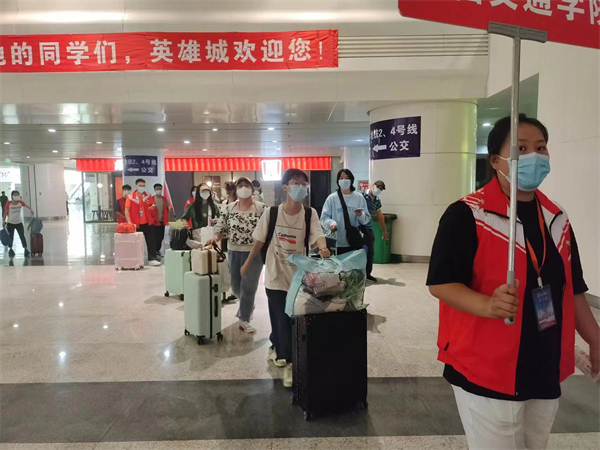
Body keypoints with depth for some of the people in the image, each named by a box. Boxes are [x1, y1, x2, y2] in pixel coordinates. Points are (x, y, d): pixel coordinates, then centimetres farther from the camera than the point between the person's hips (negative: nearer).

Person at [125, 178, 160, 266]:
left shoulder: (149, 196, 3)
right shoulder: (130, 197, -7)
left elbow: (152, 206, 17)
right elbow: (127, 210, -11)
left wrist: (153, 207, -9)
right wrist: (129, 222, -21)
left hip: (148, 223, 2)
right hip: (136, 224, -2)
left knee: (151, 241, 0)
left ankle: (152, 259, 5)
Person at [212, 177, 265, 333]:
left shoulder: (261, 208, -5)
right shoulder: (229, 208, 3)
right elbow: (221, 228, 5)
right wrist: (214, 239, -13)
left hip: (254, 253, -3)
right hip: (234, 252, 4)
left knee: (248, 287, -2)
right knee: (236, 286, 13)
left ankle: (244, 319, 14)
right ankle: (248, 307, 43)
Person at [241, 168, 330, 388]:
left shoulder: (310, 214, -7)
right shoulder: (271, 212, -9)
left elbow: (317, 235, -22)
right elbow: (259, 241, 1)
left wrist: (323, 248, -44)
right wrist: (247, 263, 8)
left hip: (299, 275, 2)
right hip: (276, 275, -2)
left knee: (293, 318, 16)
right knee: (282, 319, 1)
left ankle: (277, 348, 43)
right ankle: (288, 362, 15)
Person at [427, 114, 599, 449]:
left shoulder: (557, 218, 7)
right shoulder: (467, 215, -15)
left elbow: (571, 289, 14)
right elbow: (440, 282, -18)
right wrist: (489, 305, -33)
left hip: (546, 372, 7)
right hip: (488, 373, -6)